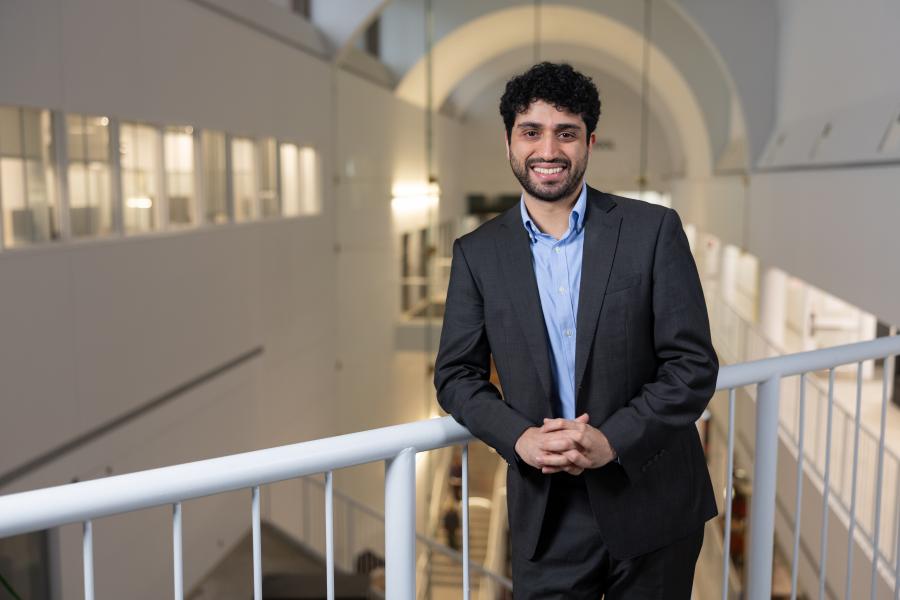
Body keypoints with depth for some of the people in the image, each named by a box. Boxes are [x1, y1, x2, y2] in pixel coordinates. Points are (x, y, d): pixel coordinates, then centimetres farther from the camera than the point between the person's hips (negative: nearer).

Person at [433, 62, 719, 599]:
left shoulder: (654, 230, -6)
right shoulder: (477, 253, 0)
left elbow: (695, 365, -7)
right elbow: (457, 374, 4)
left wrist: (613, 440, -18)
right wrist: (518, 437, -13)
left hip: (653, 505, 0)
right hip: (546, 513, 1)